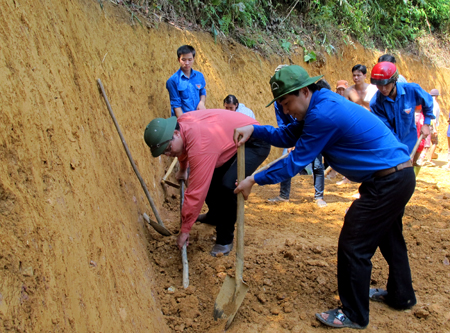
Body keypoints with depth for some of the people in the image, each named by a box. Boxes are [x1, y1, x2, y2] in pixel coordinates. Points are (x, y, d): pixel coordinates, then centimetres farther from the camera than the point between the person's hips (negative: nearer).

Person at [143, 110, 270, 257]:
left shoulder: (199, 145, -37)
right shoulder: (180, 122, -10)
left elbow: (196, 192, -34)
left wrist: (184, 230, -25)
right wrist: (183, 169, 31)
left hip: (255, 144, -10)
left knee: (227, 185, -27)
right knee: (209, 178, 11)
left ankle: (225, 240, -9)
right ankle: (215, 216, 37)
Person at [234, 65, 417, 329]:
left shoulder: (324, 114, -24)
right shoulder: (321, 105, 7)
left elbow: (296, 161, -19)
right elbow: (288, 136, 13)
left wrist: (254, 181, -11)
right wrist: (254, 130, -2)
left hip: (388, 183, -11)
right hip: (400, 176, 11)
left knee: (353, 246, -2)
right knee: (388, 237, 26)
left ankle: (354, 316, 14)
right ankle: (401, 296, 46)